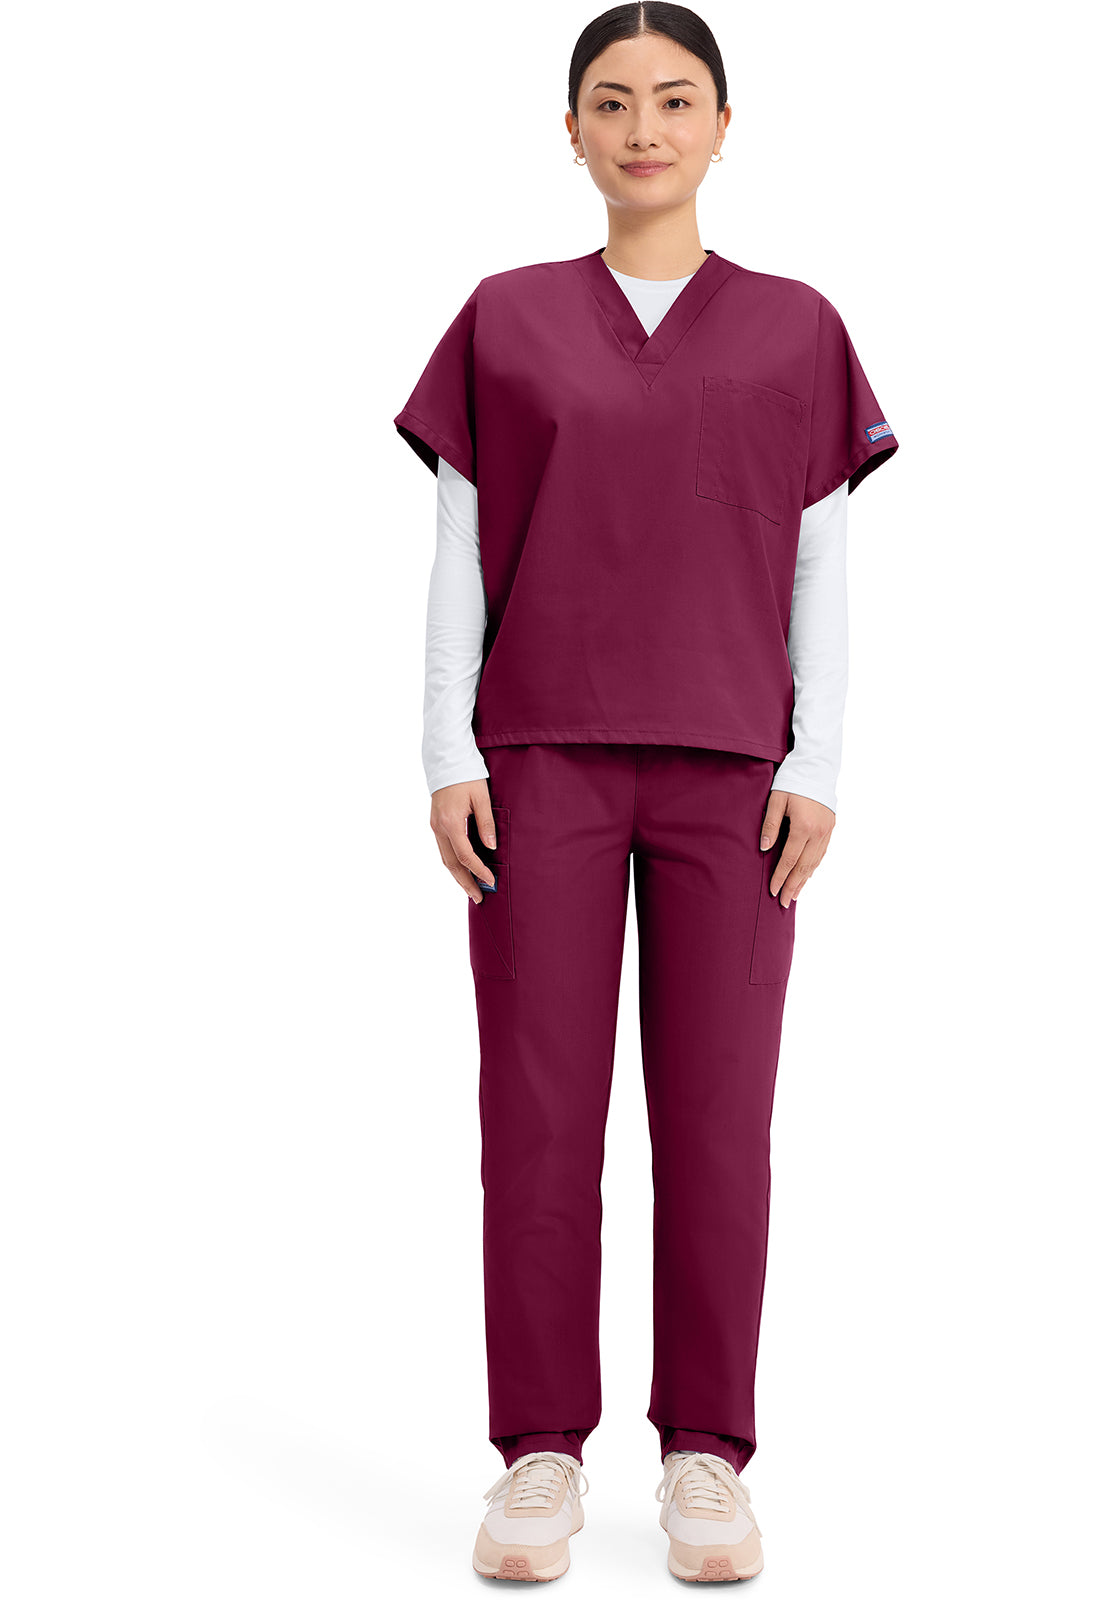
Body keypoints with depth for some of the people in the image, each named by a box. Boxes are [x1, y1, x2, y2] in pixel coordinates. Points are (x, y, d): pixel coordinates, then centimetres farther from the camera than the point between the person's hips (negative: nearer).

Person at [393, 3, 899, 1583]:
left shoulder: (793, 328, 7)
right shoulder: (505, 321, 8)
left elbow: (822, 571, 5)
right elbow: (459, 556, 5)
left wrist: (816, 769, -4)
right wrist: (448, 758, -3)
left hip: (730, 770, 0)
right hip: (541, 760, 0)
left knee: (719, 1115, 1)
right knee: (539, 1111, 0)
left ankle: (708, 1456, 13)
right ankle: (541, 1455, 11)